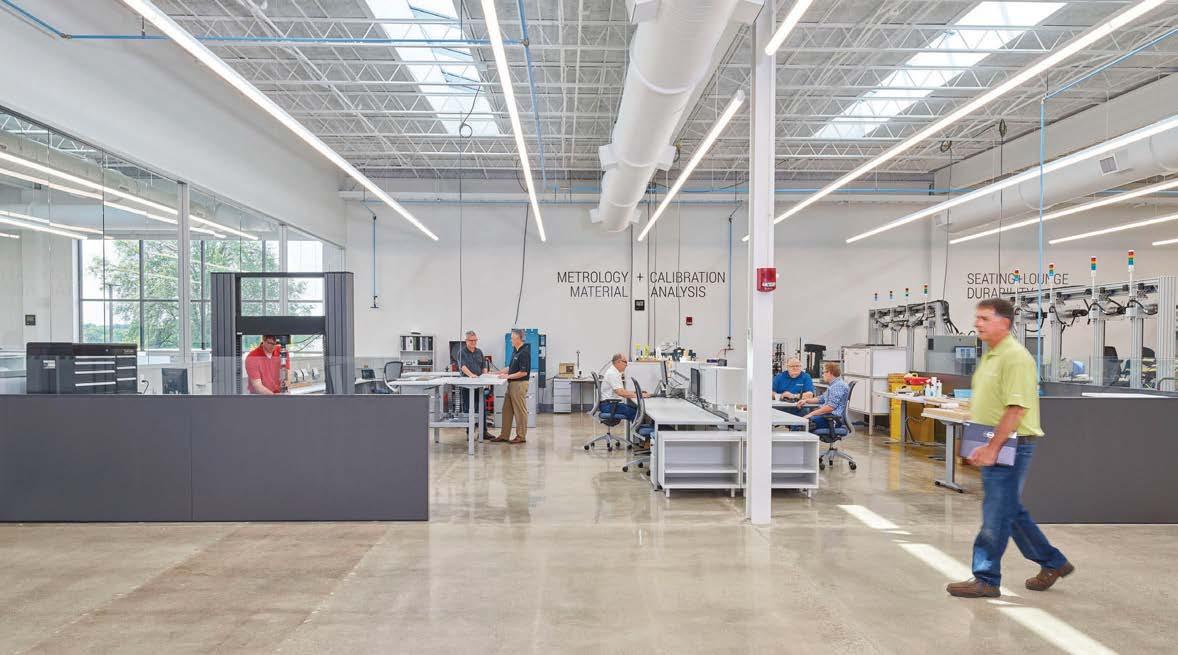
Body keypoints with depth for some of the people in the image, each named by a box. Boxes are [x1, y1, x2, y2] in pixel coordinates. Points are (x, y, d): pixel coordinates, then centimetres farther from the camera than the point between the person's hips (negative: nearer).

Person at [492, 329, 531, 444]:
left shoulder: (524, 352, -17)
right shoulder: (515, 350, 12)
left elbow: (524, 372, -20)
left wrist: (508, 376, -15)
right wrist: (498, 373, 11)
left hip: (520, 384, -10)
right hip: (512, 384, 10)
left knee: (520, 411, -1)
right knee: (507, 410, 11)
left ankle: (521, 437, 7)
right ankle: (504, 435, 17)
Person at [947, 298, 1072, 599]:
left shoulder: (1015, 357, -17)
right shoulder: (989, 356, 14)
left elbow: (1015, 408, -24)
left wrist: (993, 447, -24)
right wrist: (982, 445, 17)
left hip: (1009, 446, -10)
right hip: (992, 445, 10)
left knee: (996, 515, -2)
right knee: (1011, 511, 19)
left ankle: (986, 580, 8)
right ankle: (1053, 563, 35)